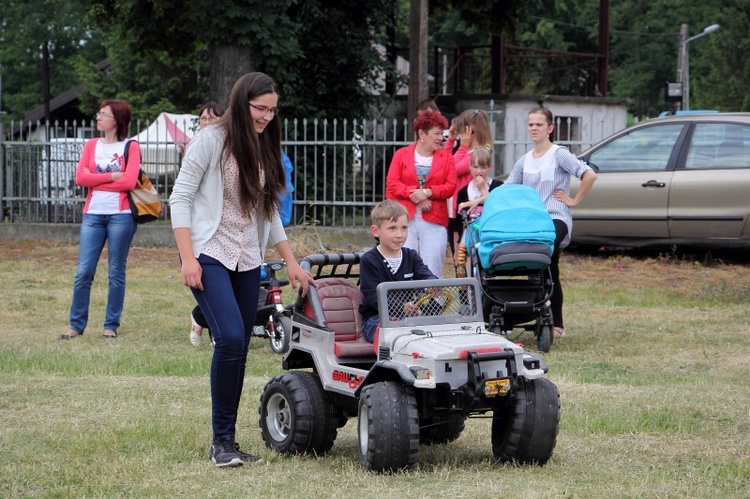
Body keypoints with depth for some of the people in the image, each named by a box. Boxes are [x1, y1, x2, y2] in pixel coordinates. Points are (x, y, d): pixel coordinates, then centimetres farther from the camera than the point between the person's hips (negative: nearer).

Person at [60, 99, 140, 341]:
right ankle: (77, 325, 8)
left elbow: (129, 181, -11)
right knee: (83, 271, -1)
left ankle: (111, 325, 10)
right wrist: (112, 176, -8)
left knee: (116, 272, 2)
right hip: (93, 214, 3)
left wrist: (96, 179, -6)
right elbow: (80, 177, 0)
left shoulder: (131, 147, 2)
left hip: (121, 215, -3)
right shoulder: (91, 145, 13)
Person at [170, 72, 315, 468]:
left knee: (239, 349, 3)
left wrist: (291, 262, 18)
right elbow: (180, 197, -8)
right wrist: (187, 258, -16)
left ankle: (226, 441, 9)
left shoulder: (263, 148, 15)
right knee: (230, 338, -21)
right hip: (210, 256, -7)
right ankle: (222, 440, -12)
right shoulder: (211, 140, -6)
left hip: (248, 261, 7)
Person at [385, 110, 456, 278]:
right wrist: (414, 195, -12)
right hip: (406, 220, 0)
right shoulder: (401, 155, 10)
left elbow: (450, 187, 1)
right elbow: (392, 184, 0)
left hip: (434, 222, 0)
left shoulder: (446, 157, 11)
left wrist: (427, 192, -14)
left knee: (432, 272, -2)